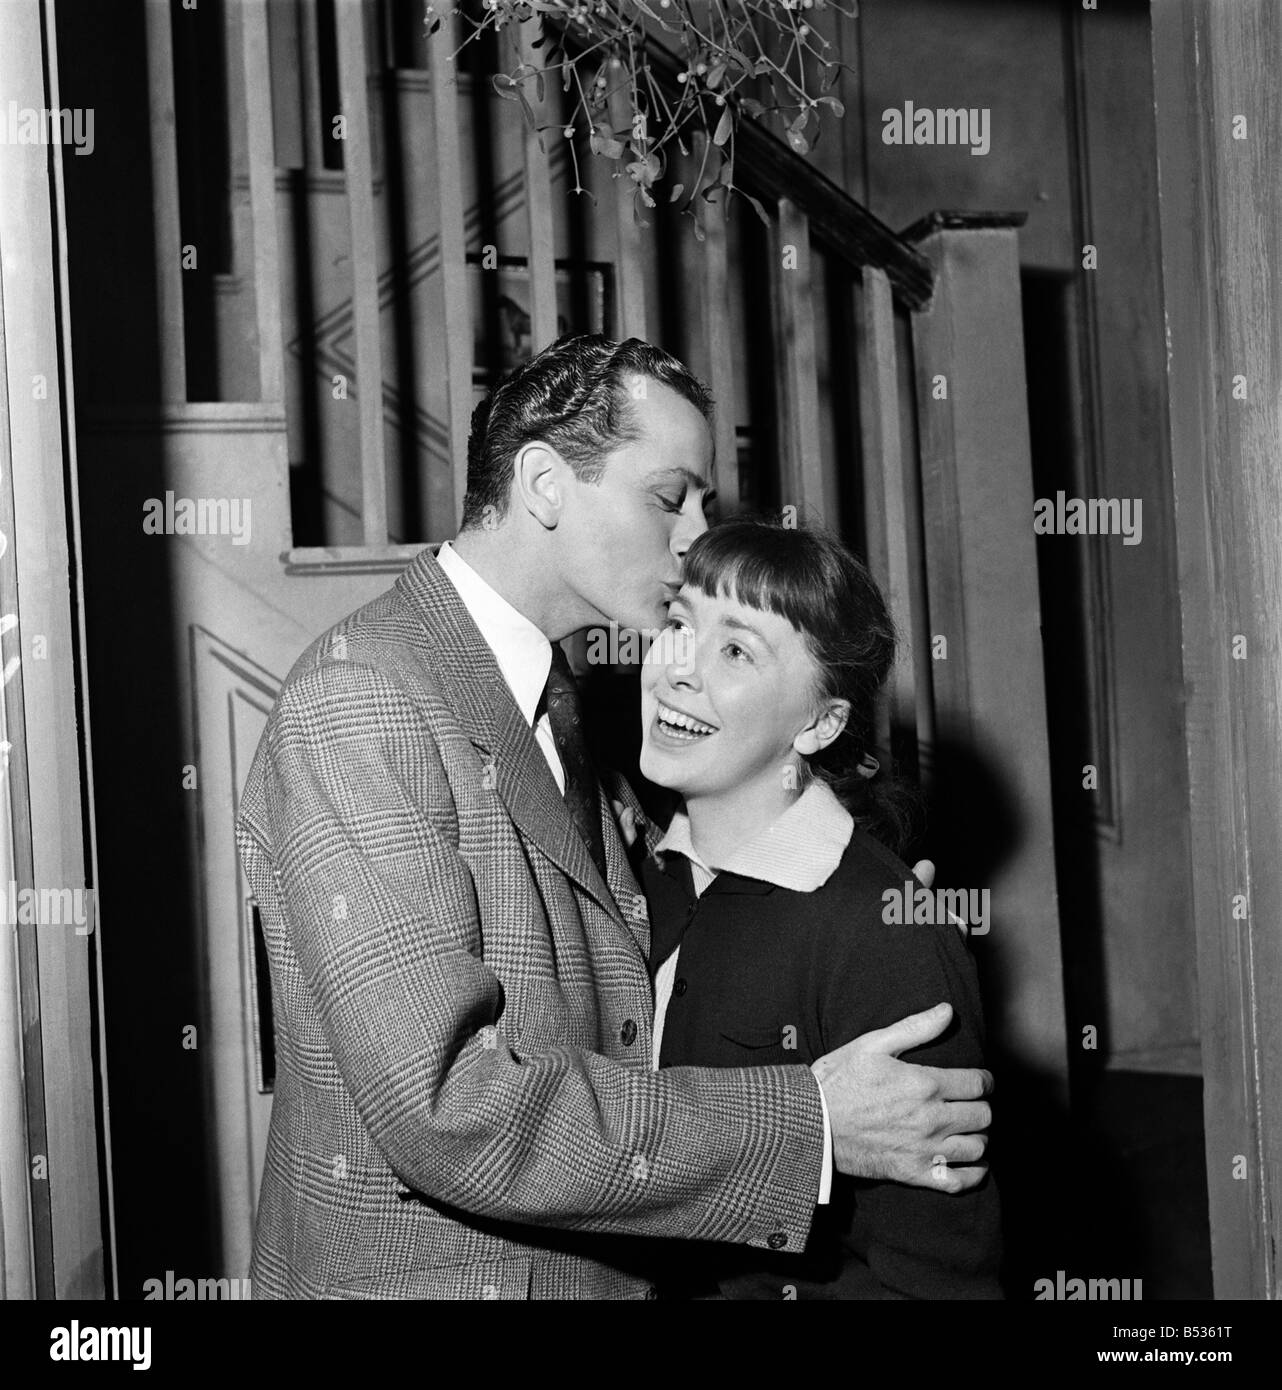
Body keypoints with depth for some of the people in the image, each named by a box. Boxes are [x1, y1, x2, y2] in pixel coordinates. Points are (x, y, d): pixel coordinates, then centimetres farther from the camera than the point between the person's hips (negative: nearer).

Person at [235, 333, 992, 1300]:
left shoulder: (559, 702, 9)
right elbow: (445, 1105, -28)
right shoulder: (356, 703, -20)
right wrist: (809, 1125, -25)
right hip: (418, 1274, -9)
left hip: (601, 1268, 9)